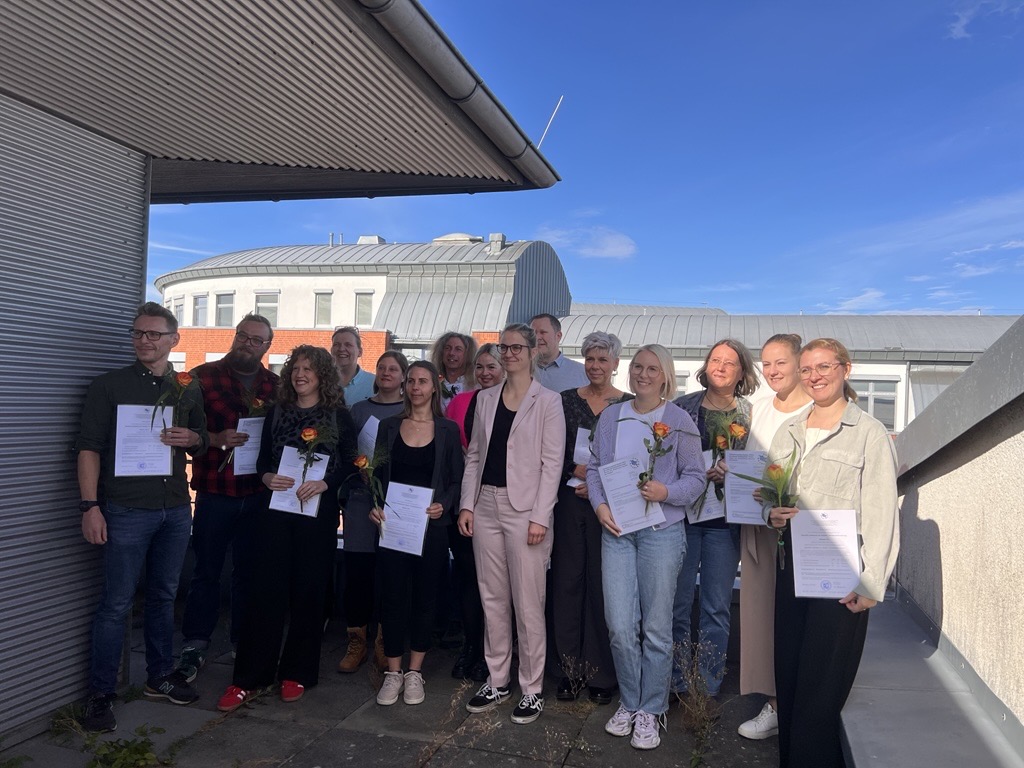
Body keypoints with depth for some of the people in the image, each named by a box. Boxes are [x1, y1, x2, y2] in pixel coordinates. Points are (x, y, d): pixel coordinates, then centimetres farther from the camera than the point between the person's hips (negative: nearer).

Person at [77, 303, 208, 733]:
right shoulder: (109, 386, -1)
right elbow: (89, 449, -5)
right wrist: (90, 506, -13)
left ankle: (160, 677, 28)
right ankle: (101, 694, 14)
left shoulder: (188, 389, 11)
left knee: (164, 596, 14)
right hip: (126, 510, -4)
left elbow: (203, 444, 19)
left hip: (176, 509, 4)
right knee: (116, 604, 0)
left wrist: (192, 438, -5)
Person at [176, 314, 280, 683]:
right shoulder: (203, 376, 1)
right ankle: (195, 643, 21)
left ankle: (243, 641, 26)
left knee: (248, 571, 12)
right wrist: (216, 439, -19)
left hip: (258, 493, 2)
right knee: (207, 570, 7)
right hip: (215, 492, -2)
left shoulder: (276, 386, 7)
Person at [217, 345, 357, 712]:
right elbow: (262, 459, 11)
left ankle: (297, 673, 19)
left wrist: (323, 483, -17)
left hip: (317, 513, -2)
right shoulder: (277, 412, 11)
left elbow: (350, 464, -1)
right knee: (264, 589, 0)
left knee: (308, 592, 5)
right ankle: (248, 678, 9)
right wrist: (267, 477, -10)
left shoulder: (339, 416, 2)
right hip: (274, 508, 2)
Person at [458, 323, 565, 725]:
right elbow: (474, 454, 13)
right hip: (486, 505, 5)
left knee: (528, 602, 1)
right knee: (492, 598, 12)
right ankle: (497, 680, 27)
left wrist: (540, 517, -13)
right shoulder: (486, 398, 12)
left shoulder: (547, 401, -3)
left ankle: (532, 688, 16)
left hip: (525, 509, -5)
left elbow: (552, 463, -7)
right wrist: (467, 504, 4)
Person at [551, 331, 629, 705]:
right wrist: (577, 471, -10)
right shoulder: (566, 400, 7)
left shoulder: (629, 405, 0)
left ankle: (602, 673, 17)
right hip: (570, 500, 2)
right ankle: (571, 668, 19)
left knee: (602, 584, 2)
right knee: (567, 582, 6)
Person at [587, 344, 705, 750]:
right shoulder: (610, 416, 9)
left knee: (656, 627, 6)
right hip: (616, 529, 2)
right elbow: (594, 468, 10)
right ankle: (628, 703, 24)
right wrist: (599, 504, -6)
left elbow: (695, 477, 0)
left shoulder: (679, 420, 0)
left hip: (662, 530, -2)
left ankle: (651, 710, 24)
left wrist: (666, 492, -18)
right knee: (620, 626, 2)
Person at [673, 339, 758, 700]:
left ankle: (707, 689, 23)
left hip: (724, 520, 0)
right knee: (677, 603, 7)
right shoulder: (682, 407, 3)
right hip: (681, 514, 0)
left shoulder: (751, 416, 3)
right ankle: (676, 685, 23)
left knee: (717, 608, 8)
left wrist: (729, 473, -14)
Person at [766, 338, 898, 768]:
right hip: (791, 567, 5)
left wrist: (868, 583, -14)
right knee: (788, 673, 11)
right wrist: (772, 516, -2)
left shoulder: (870, 433, -5)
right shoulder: (788, 433, 13)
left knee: (821, 682, 0)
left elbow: (881, 514, -9)